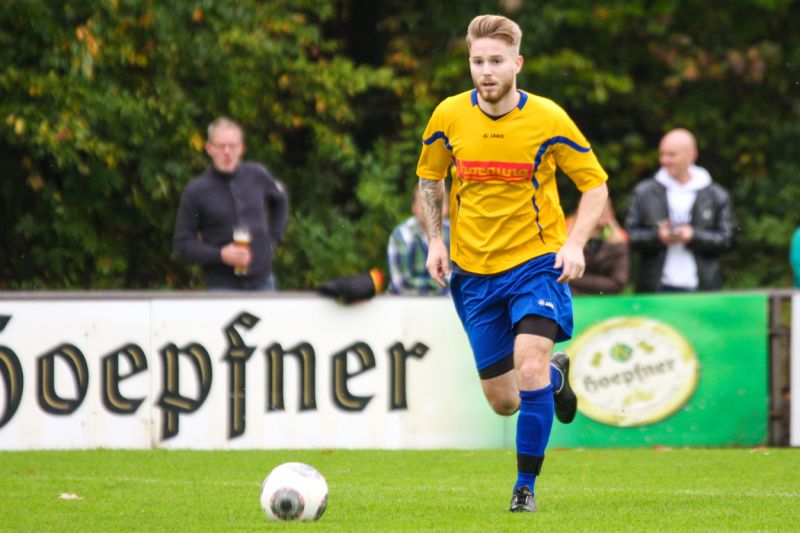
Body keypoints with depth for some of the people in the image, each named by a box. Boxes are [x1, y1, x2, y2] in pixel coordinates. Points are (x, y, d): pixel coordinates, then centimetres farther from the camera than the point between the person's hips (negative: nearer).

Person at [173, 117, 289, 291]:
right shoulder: (196, 191, -7)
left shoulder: (258, 176, 3)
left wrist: (274, 238, 12)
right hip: (222, 285, -4)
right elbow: (181, 244, -6)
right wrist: (220, 255, -18)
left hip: (262, 281, 4)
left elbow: (279, 200, 24)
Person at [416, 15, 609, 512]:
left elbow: (595, 184, -1)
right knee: (503, 401, 7)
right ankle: (556, 374, 43)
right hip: (473, 272, 3)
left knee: (529, 365, -26)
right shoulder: (449, 116, -4)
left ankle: (526, 485, -10)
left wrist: (575, 244, -16)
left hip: (537, 262, -3)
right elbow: (430, 178, 14)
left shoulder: (547, 118, -11)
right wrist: (436, 239, -1)